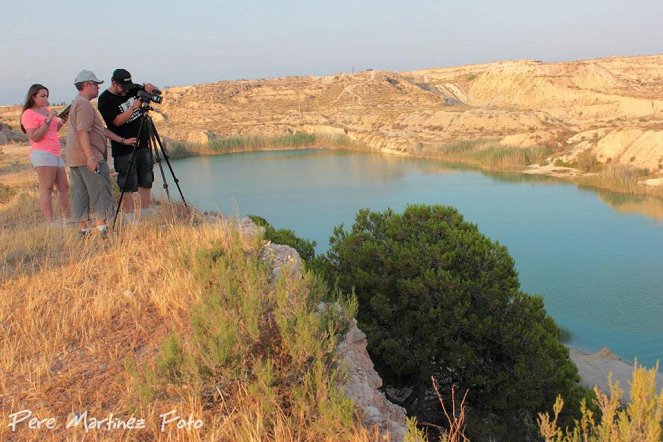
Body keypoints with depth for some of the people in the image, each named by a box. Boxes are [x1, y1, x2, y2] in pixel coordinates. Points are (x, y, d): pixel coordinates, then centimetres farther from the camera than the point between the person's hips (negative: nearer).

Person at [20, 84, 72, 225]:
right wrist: (48, 121, -17)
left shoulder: (47, 110, 20)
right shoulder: (29, 114, -5)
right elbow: (34, 137, -14)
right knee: (47, 189, -13)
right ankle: (50, 222, -17)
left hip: (55, 154, 9)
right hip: (42, 154, -9)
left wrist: (63, 120, 15)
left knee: (64, 187, 8)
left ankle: (68, 218, 13)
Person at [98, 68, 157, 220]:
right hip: (124, 149, -6)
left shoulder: (132, 90, 8)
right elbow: (118, 121, -17)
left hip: (143, 145, 6)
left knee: (146, 183, 9)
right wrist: (133, 108, -26)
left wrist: (149, 87, -5)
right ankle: (130, 221, 0)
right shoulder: (104, 100, -9)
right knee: (128, 188, -5)